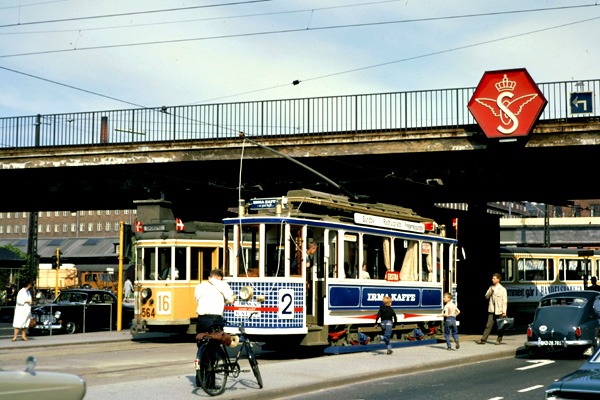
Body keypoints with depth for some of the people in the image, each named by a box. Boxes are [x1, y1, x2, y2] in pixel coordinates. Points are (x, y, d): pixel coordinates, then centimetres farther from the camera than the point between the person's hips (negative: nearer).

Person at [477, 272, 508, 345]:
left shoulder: (502, 289, -4)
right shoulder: (491, 287, 12)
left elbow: (504, 301, -6)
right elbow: (486, 296, 9)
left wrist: (504, 312, -11)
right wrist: (491, 291, -8)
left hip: (499, 311, -4)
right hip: (492, 310, 4)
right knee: (488, 325, -1)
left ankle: (499, 340, 19)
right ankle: (483, 340, -4)